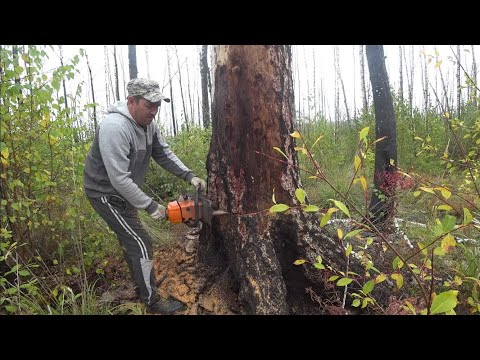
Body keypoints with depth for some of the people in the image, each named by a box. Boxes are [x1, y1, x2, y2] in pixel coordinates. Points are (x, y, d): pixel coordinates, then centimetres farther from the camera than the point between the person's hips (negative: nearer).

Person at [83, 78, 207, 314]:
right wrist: (150, 206, -27)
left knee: (130, 240, 21)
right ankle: (152, 302, 10)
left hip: (124, 193, 9)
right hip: (106, 194, -9)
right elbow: (119, 179, -33)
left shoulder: (148, 124, -4)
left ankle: (142, 287, 40)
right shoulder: (115, 128, -32)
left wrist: (189, 176, -9)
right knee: (141, 244, -7)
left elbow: (163, 154, 3)